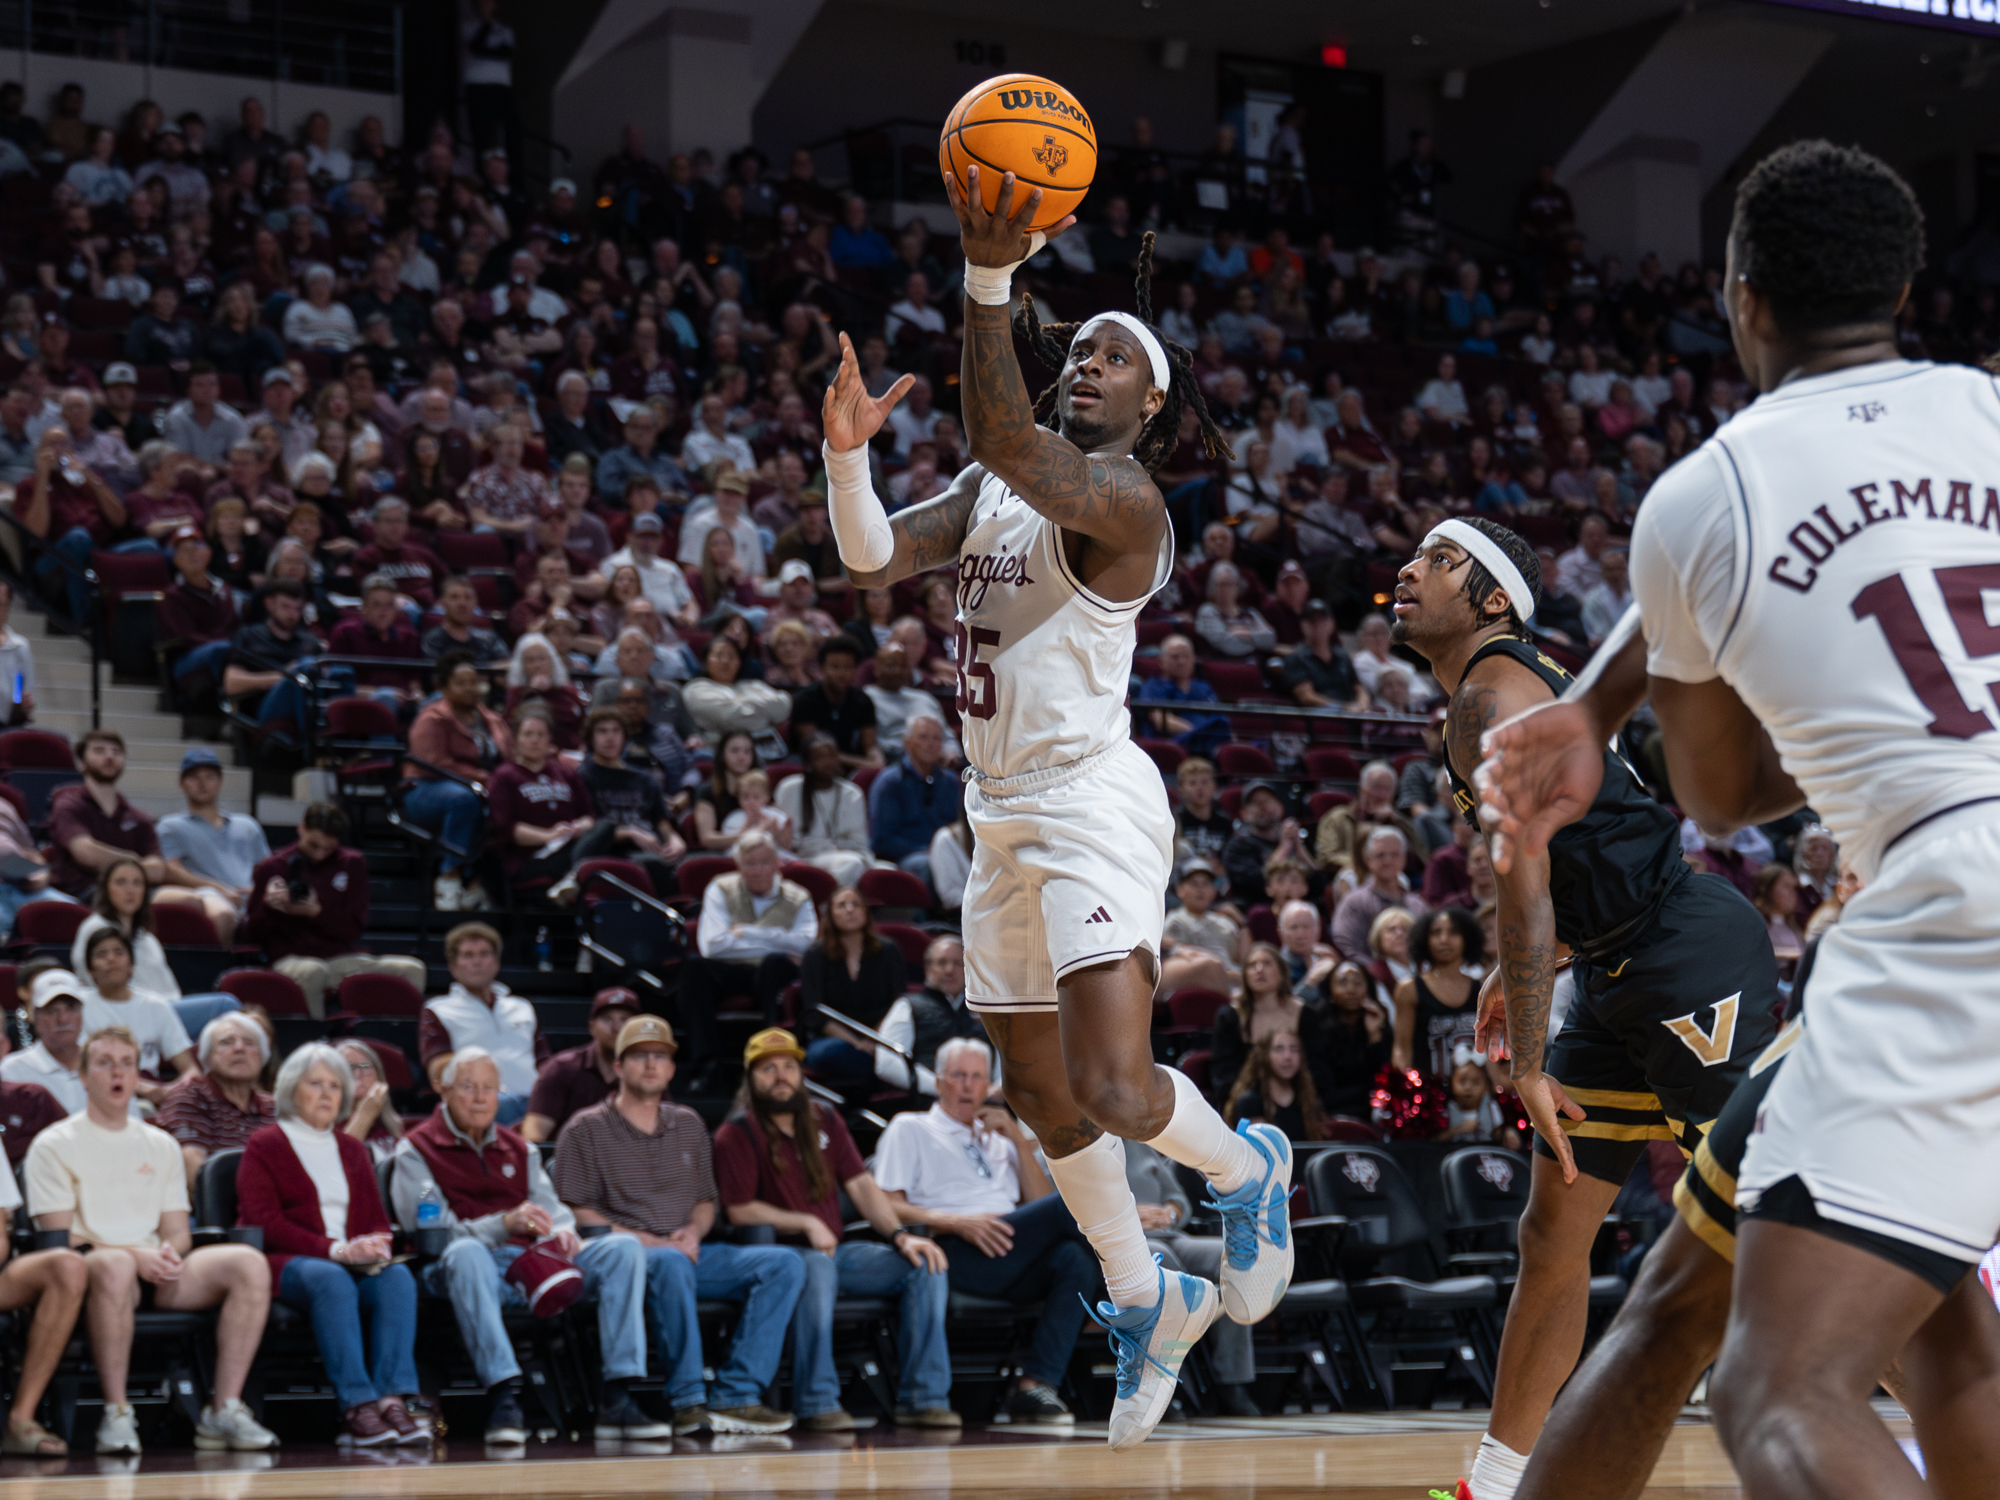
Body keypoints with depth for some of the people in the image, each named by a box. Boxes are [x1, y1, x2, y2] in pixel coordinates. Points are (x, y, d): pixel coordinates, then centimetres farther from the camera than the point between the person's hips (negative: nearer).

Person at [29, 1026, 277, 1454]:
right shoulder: (55, 1146, 6)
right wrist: (133, 1254, -18)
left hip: (159, 1270, 5)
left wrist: (169, 1251, -8)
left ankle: (223, 1412, -24)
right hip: (87, 1268, -5)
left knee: (249, 1263, -22)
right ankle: (116, 1415, -35)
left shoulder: (161, 1145, 22)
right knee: (115, 1266, -43)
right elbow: (58, 1238, -4)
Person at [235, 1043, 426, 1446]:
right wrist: (333, 1249, -17)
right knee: (331, 1279, -39)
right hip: (286, 1264, -5)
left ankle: (393, 1398, -41)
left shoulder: (353, 1151, 25)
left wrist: (374, 1245, -7)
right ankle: (356, 1406, -45)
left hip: (356, 1264, 5)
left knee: (397, 1277, -29)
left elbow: (378, 1217, 20)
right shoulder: (265, 1146, 7)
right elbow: (263, 1223, -6)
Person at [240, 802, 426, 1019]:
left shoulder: (353, 864, 11)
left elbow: (354, 929, 6)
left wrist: (316, 912, -12)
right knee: (312, 972, -41)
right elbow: (251, 935, 5)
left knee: (412, 969, -19)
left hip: (342, 958, 3)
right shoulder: (271, 868, 5)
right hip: (293, 959, -3)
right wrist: (269, 907, -17)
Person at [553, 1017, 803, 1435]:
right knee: (671, 1264, -41)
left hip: (690, 1253, 6)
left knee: (784, 1264, -17)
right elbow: (575, 1213, -4)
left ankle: (736, 1396, -26)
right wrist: (645, 1241, -14)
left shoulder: (689, 1125, 22)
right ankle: (686, 1400, -37)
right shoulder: (586, 1130, 4)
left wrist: (694, 1232, 1)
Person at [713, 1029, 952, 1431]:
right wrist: (806, 1224, -15)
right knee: (816, 1268, -41)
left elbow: (861, 1185, 10)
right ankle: (818, 1405, -38)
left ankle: (922, 1398, -16)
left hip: (837, 1249, 6)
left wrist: (900, 1235, -6)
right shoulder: (736, 1134, -1)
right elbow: (740, 1210, -7)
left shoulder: (826, 1122, 17)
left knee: (926, 1266, -14)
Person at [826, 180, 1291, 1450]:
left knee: (1113, 1090, -19)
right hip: (1005, 812, 9)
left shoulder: (1124, 498, -12)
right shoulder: (995, 486, 15)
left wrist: (990, 279, -40)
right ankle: (1147, 1302, 31)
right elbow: (874, 557, 6)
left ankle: (1247, 1170, 13)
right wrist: (849, 450, -12)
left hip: (1094, 800, -9)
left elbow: (1010, 443, -30)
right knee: (1043, 1096, 14)